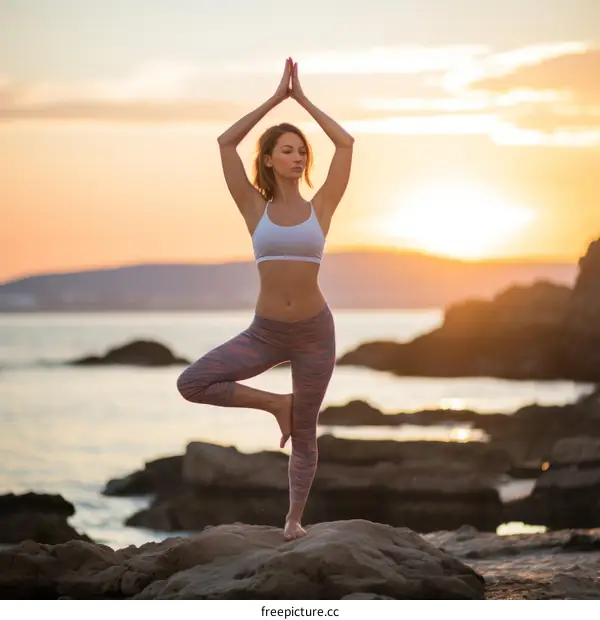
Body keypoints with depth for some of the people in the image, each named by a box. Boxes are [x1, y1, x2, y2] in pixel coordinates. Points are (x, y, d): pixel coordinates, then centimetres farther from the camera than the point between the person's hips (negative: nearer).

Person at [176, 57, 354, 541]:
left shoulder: (320, 207, 1)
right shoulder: (256, 209, 2)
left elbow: (346, 143, -3)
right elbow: (226, 143, -3)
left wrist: (303, 99, 3)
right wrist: (276, 98, 0)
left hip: (315, 331, -1)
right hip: (265, 332, 1)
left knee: (305, 431, 8)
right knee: (192, 383, -14)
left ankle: (295, 519, 24)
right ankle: (275, 404, 5)